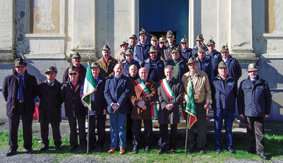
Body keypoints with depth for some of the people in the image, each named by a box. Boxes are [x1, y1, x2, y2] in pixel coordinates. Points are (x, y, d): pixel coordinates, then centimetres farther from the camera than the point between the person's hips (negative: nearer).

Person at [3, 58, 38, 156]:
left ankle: (28, 147, 19)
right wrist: (9, 101, 8)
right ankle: (13, 148, 17)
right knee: (13, 128, 5)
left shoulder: (31, 79, 6)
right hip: (13, 106, 1)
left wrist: (30, 101, 6)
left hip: (27, 106, 0)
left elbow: (35, 91, 13)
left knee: (27, 128, 6)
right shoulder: (9, 79, 6)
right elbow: (4, 91, 15)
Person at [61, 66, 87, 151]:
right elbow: (62, 96, 5)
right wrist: (67, 103, 2)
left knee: (82, 127, 9)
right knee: (72, 128, 11)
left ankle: (83, 143, 23)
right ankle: (73, 144, 24)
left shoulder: (82, 84, -4)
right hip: (70, 110, 1)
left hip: (80, 109, -1)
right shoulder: (65, 84, 0)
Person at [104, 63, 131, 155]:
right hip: (112, 107, 2)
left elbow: (126, 92, -5)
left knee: (122, 128, 2)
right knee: (113, 127, 7)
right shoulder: (109, 80, 12)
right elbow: (106, 93, 4)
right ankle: (113, 146, 16)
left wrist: (118, 104, -14)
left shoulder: (126, 80, 5)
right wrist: (112, 103, -11)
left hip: (122, 107, -2)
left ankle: (122, 147, 11)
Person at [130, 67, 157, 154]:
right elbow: (131, 95, 1)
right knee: (136, 128, 4)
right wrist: (137, 102, -14)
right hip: (136, 109, 0)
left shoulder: (151, 83, 9)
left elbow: (153, 94, -5)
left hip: (147, 109, 0)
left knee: (148, 128, 7)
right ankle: (135, 145, 17)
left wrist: (144, 101, -16)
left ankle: (147, 145, 20)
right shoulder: (134, 83, 10)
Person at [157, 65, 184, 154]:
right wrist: (165, 105, -9)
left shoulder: (178, 83, 5)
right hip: (163, 109, 1)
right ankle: (162, 147, 14)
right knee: (163, 129, 3)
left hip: (174, 109, -1)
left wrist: (172, 104, -11)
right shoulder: (161, 83, 9)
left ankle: (172, 147, 18)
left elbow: (180, 95, -1)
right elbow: (159, 95, 5)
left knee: (174, 129, 7)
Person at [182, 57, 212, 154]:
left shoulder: (203, 75, 3)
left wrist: (208, 102, -4)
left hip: (201, 104, -1)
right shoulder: (185, 76, 5)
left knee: (202, 126, 2)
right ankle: (191, 145, 22)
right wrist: (185, 95, -9)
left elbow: (208, 90, 5)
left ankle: (201, 146, 16)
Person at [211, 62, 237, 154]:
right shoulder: (214, 81, 4)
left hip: (230, 108, 1)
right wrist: (214, 104, 4)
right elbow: (212, 94, 9)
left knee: (229, 128, 8)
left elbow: (235, 94, 13)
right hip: (218, 107, -1)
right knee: (217, 128, 2)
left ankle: (229, 146, 20)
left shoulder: (232, 81, 8)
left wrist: (233, 104, 7)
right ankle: (218, 146, 13)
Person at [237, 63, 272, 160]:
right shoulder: (243, 83, 8)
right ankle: (252, 148, 23)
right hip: (248, 112, 2)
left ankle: (260, 151, 9)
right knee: (250, 132, 10)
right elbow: (239, 98, 9)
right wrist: (240, 111, 4)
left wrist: (267, 111, 4)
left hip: (260, 113, -1)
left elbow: (268, 98, 8)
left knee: (259, 132, 0)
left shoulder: (264, 83, 6)